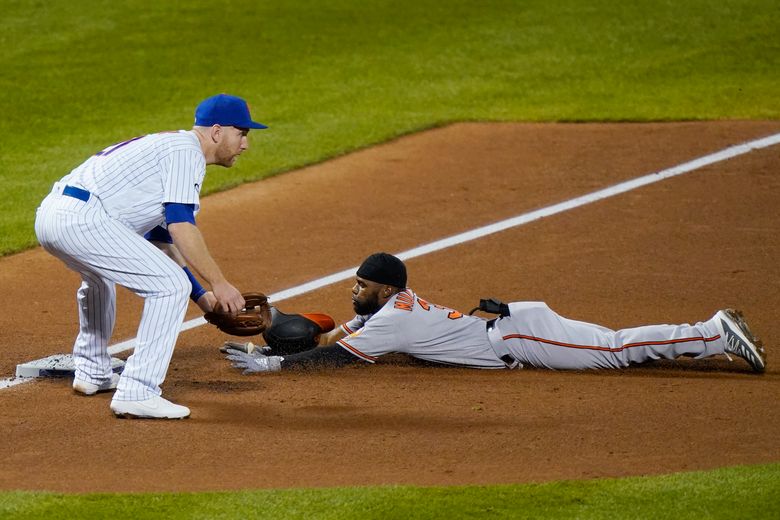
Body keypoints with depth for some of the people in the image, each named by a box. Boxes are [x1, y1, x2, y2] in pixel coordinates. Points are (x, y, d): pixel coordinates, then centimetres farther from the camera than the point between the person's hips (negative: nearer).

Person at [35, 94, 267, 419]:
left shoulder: (164, 146, 29)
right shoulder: (186, 151, -1)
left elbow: (163, 237, 32)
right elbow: (181, 224, -14)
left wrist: (199, 295, 27)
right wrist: (218, 283, -14)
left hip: (49, 214, 11)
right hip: (82, 218, -11)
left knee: (100, 276, 39)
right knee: (172, 285, -10)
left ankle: (92, 373, 48)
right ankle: (136, 393, -14)